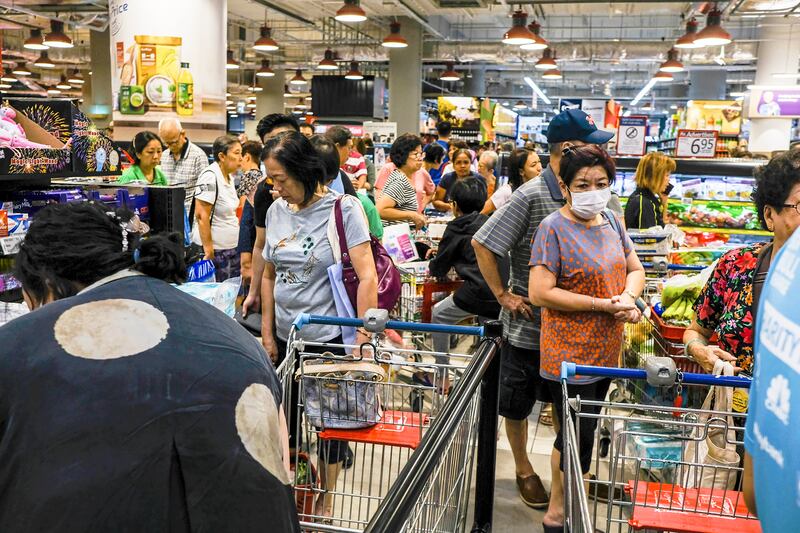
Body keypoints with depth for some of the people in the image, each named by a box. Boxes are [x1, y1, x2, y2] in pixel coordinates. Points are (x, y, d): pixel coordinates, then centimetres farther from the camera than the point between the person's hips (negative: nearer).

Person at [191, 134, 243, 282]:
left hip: (231, 248, 9)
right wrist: (209, 251, -22)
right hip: (215, 250, -9)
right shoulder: (210, 177, -18)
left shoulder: (229, 176, 10)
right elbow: (201, 216, -22)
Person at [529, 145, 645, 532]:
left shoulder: (610, 221, 7)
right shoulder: (554, 227, -15)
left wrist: (629, 297, -10)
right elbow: (540, 293, -21)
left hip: (606, 350, 7)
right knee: (579, 435, 2)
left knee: (576, 433, 19)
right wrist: (604, 305, -20)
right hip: (569, 354, -7)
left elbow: (635, 269, 14)